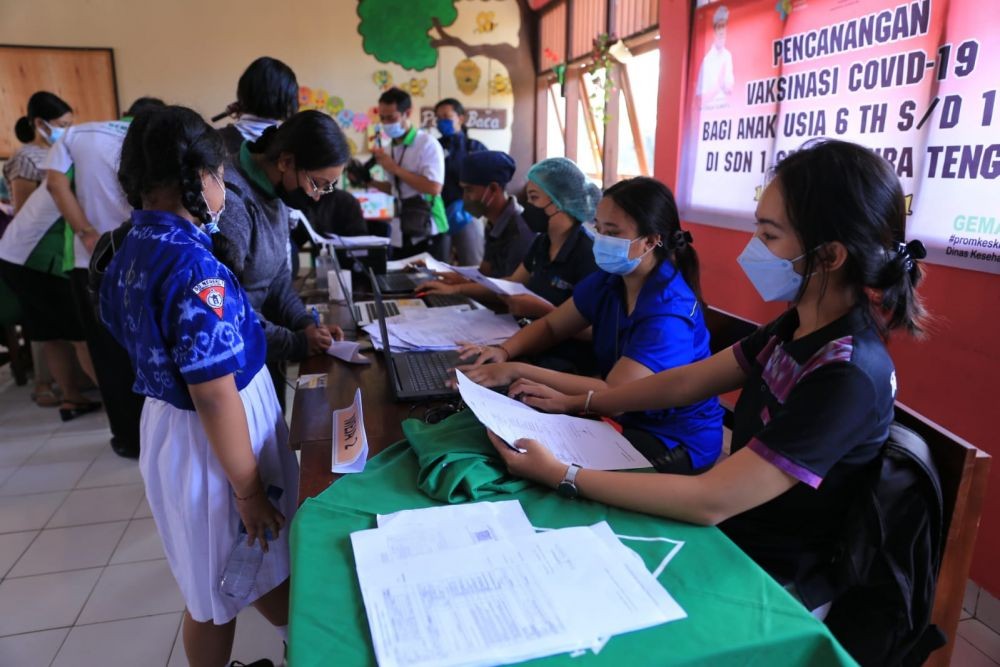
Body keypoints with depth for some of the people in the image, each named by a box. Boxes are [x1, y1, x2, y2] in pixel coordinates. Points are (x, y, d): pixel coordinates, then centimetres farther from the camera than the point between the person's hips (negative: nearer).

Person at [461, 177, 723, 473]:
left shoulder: (668, 311, -26)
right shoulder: (609, 279, -3)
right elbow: (550, 326, 7)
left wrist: (518, 370, -32)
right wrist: (504, 351, -14)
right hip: (624, 419, 7)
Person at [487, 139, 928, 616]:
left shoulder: (849, 375, -30)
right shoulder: (798, 327, -4)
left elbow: (710, 501, -31)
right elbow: (686, 383, 4)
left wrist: (561, 475, -28)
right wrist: (575, 404, 3)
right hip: (729, 527, 7)